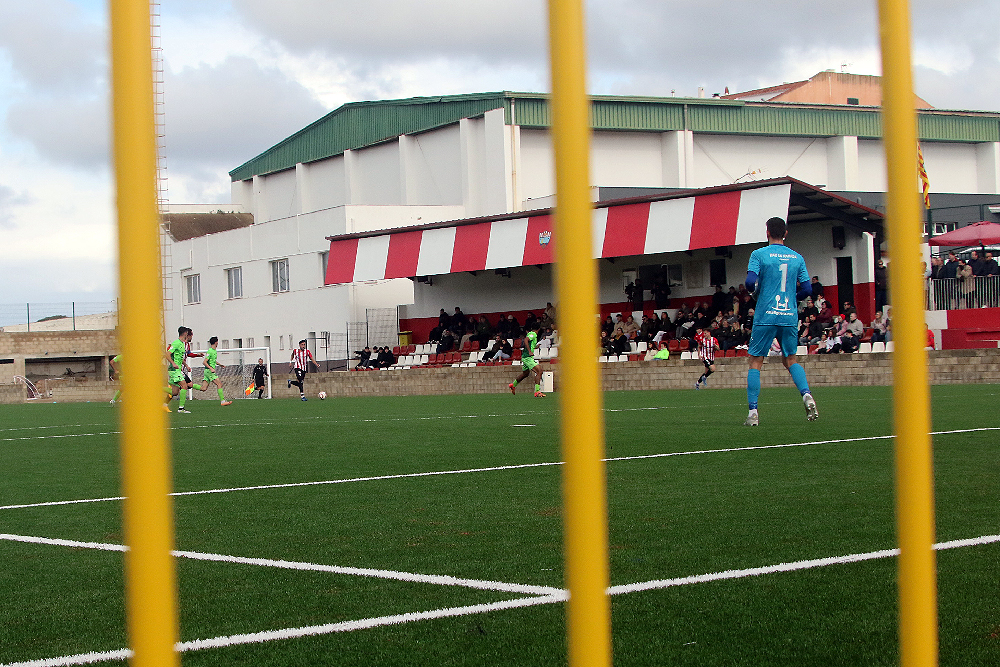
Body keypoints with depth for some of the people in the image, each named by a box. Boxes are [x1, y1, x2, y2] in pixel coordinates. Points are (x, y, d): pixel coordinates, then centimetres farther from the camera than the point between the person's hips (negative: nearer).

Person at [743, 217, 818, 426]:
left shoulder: (759, 254, -3)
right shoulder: (797, 257, 8)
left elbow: (750, 282, -14)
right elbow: (807, 289, 6)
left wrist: (755, 290, 8)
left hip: (766, 316, -3)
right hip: (790, 317, 3)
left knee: (755, 363, 4)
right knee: (790, 360, 17)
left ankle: (752, 412, -3)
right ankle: (806, 395, -8)